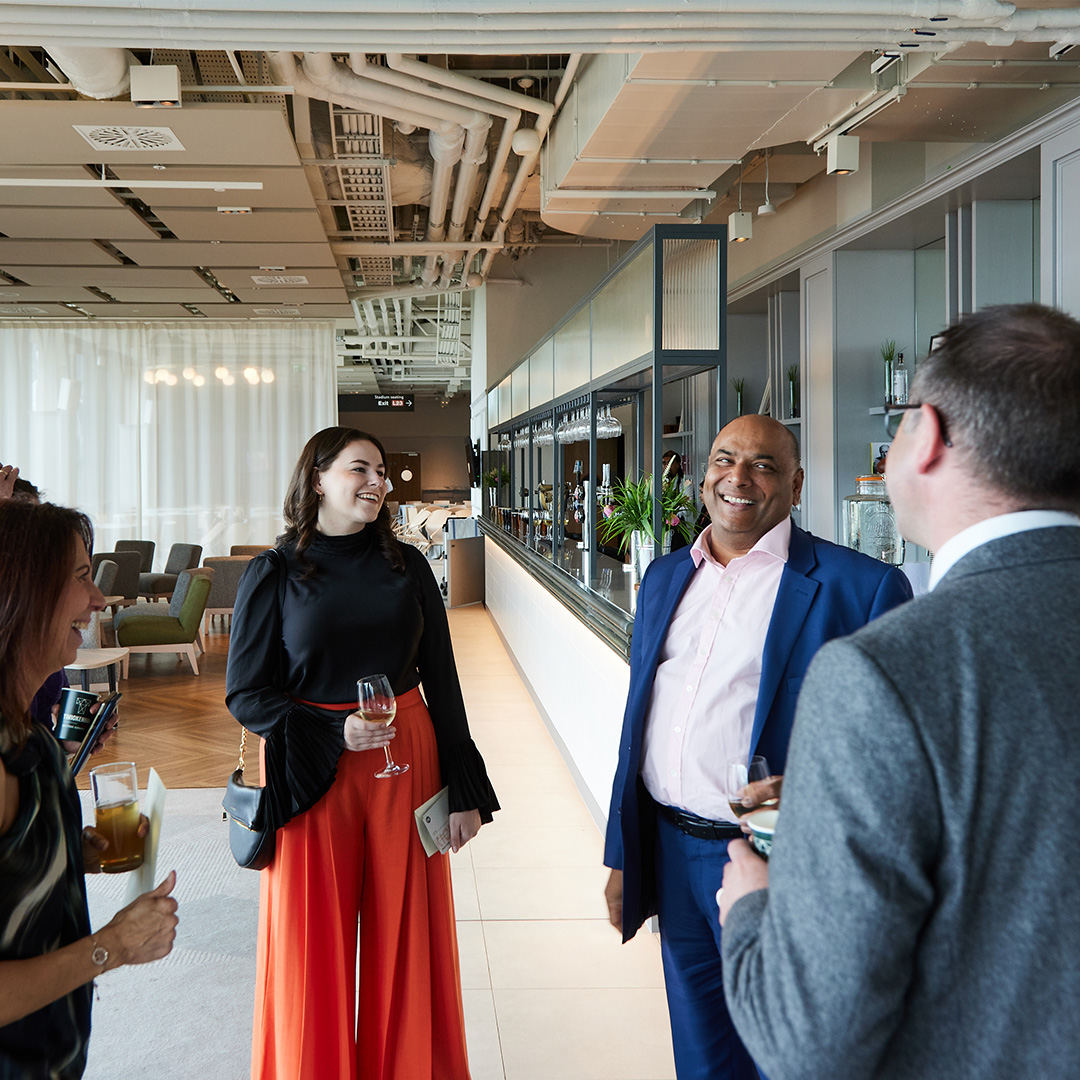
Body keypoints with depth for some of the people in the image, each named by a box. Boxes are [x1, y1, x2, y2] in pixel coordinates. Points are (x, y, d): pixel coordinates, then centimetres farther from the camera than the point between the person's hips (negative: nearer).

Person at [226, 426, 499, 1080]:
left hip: (407, 762, 2)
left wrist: (464, 791, 4)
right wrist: (335, 731, -17)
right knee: (315, 949, 6)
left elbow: (443, 682, 6)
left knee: (406, 939, 9)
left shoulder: (407, 566, 4)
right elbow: (247, 694, -3)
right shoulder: (275, 574, -3)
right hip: (312, 775, -2)